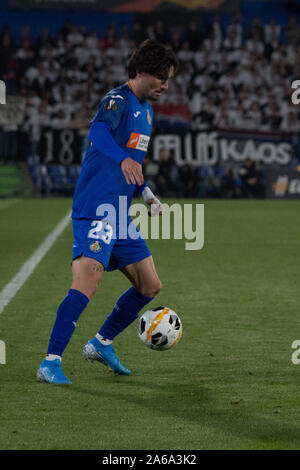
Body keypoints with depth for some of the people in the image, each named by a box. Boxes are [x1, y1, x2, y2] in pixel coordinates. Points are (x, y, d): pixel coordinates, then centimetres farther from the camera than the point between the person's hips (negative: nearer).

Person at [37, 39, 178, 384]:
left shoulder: (146, 110, 19)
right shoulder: (118, 100, -11)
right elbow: (98, 131, -34)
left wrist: (146, 193, 23)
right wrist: (125, 159, -50)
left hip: (120, 212, 9)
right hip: (96, 209, -9)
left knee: (150, 285, 11)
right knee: (89, 279, -23)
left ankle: (101, 343, 27)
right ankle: (50, 363, -21)